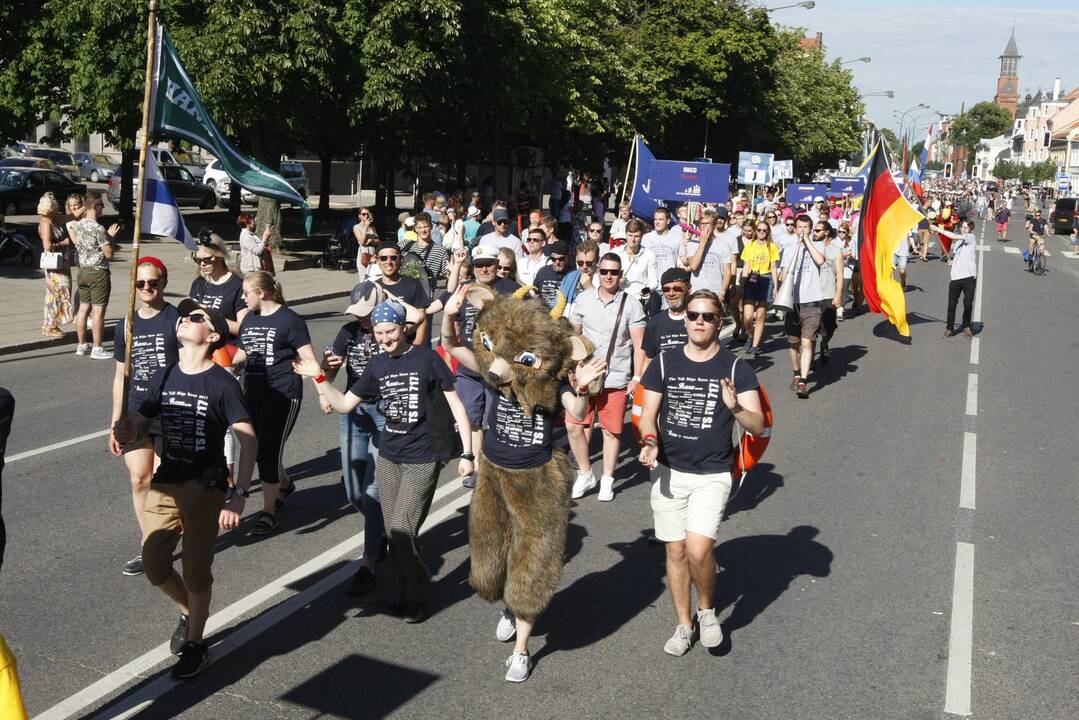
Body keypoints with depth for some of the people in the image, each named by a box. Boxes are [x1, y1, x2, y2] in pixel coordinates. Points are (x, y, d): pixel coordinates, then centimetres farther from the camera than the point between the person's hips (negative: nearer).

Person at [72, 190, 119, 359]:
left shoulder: (78, 225, 6)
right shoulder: (98, 228, -19)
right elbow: (109, 254, -18)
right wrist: (110, 237, -3)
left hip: (83, 270, 8)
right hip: (98, 272, -8)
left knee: (83, 308, 13)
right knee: (98, 311, -3)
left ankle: (81, 345, 20)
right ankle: (97, 349, 0)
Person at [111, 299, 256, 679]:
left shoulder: (221, 383, -10)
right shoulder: (164, 378, 6)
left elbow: (248, 439, -14)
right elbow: (140, 427, 10)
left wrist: (239, 495, -21)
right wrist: (126, 432, -16)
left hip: (204, 487, -5)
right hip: (165, 483, 5)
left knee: (195, 569, 2)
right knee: (154, 565, 7)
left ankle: (195, 643, 21)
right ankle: (189, 611, 36)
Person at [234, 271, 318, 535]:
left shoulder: (289, 319, -9)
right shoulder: (249, 318, 11)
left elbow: (308, 358, -12)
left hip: (283, 394, -7)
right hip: (253, 393, 7)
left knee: (269, 451, -6)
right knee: (257, 448, 13)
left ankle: (269, 512, 5)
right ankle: (285, 484, 41)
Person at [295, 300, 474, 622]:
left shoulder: (426, 358, -9)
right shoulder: (377, 365, 4)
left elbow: (456, 405, -6)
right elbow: (344, 404, 11)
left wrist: (468, 453, -8)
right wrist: (319, 378, -2)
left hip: (422, 460, -5)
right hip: (388, 457, 5)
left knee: (402, 531, -9)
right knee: (394, 533, 9)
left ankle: (414, 596, 13)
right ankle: (413, 585, 31)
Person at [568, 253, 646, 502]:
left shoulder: (631, 305, -5)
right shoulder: (583, 299, 2)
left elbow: (639, 344, -3)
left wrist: (637, 377, -8)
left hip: (616, 379, -2)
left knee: (611, 431, 6)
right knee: (574, 426, -1)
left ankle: (607, 480, 22)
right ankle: (585, 474, 18)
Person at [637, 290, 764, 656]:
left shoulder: (736, 368, -4)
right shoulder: (665, 362, 1)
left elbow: (758, 426, -10)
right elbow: (648, 413, 4)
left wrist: (736, 408, -31)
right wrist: (650, 441, -17)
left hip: (712, 475, -2)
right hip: (668, 471, 3)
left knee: (698, 549, -17)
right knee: (676, 551, 9)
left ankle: (706, 610, 12)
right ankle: (684, 623, 29)